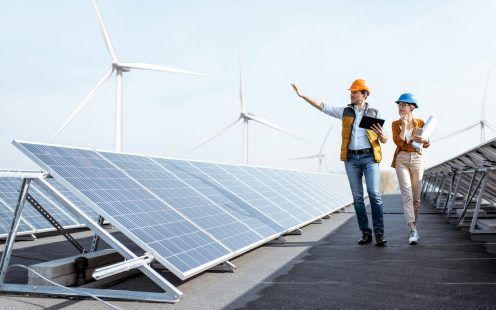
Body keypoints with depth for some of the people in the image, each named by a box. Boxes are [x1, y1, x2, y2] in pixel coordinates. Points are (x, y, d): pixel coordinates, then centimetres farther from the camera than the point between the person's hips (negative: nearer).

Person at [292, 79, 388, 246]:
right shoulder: (345, 112, 10)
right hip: (351, 159, 2)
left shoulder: (374, 113, 5)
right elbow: (323, 107, 6)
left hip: (369, 158, -2)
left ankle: (379, 233, -7)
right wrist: (302, 95, -1)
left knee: (374, 194, -11)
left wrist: (382, 135, -17)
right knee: (357, 197, 2)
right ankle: (366, 233, 9)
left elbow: (384, 140, 7)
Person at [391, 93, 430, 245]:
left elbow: (427, 145, 8)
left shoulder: (420, 122, 3)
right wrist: (404, 125, -14)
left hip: (417, 159, 1)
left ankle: (413, 226, 21)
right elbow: (398, 142, -11)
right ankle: (412, 230, -18)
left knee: (416, 196, 5)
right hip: (401, 160, -1)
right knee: (407, 194, -13)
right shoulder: (396, 124, 3)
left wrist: (424, 140, -14)